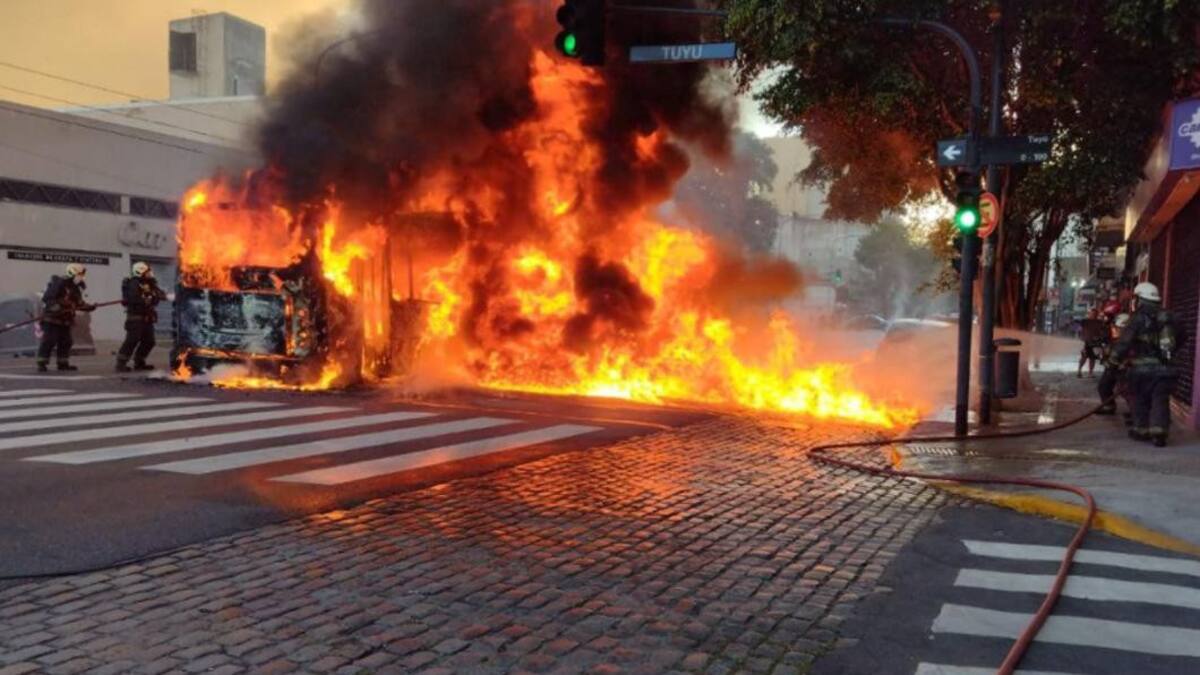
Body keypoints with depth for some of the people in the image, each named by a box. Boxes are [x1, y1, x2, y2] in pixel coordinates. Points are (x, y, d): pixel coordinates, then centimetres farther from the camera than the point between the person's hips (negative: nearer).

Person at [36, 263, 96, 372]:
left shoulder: (75, 288, 12)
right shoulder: (58, 283, -15)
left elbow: (79, 303, 18)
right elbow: (47, 298, -21)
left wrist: (89, 307, 3)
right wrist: (56, 307, -32)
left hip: (65, 320, 8)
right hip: (51, 318, -8)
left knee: (65, 342, 9)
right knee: (49, 341, -12)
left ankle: (63, 364, 17)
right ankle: (41, 364, -8)